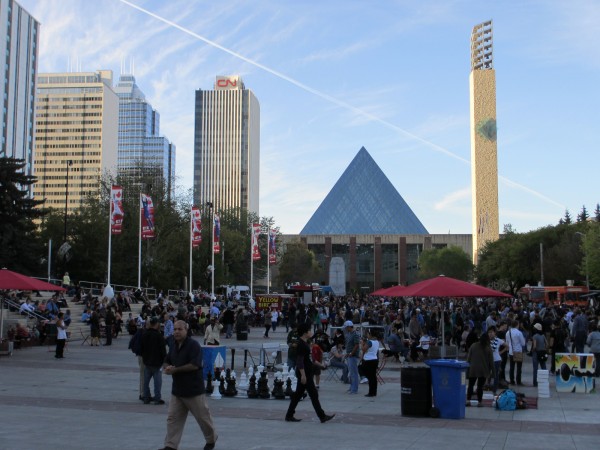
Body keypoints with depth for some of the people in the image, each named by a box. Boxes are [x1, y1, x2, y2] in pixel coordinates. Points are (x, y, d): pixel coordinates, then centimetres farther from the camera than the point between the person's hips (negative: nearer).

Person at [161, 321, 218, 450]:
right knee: (173, 418, 2)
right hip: (177, 389, 7)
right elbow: (167, 362, 19)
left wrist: (175, 369, -22)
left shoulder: (194, 345, -15)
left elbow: (195, 365, -24)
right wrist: (167, 368, -6)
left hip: (194, 390, -7)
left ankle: (211, 440, 28)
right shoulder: (174, 347, 9)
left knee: (203, 417, 7)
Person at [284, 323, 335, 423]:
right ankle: (322, 416, 0)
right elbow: (300, 361, -22)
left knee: (298, 394, 12)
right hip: (305, 373, -10)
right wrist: (303, 375, -24)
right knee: (313, 394, -5)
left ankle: (289, 416, 15)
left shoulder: (304, 343, 14)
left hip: (306, 373, 10)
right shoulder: (301, 344, -18)